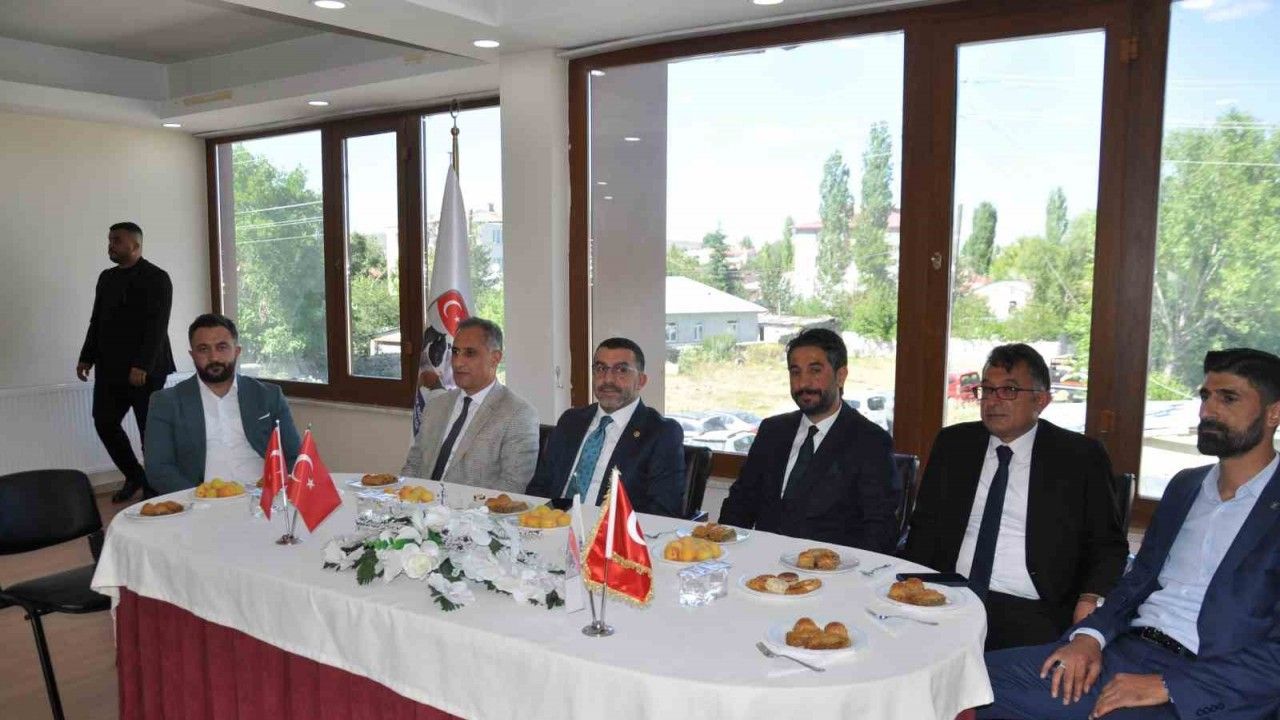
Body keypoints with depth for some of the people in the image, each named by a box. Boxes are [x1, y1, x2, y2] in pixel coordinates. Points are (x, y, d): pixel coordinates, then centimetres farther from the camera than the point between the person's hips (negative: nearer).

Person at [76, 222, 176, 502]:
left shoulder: (156, 278, -8)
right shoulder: (106, 277, 14)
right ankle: (134, 476, 22)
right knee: (105, 423, 5)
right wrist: (87, 357, 9)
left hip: (144, 370, -7)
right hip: (110, 368, 7)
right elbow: (97, 321, 18)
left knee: (149, 428, 0)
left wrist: (142, 366, -22)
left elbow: (157, 326, -16)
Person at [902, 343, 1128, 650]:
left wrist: (1091, 599, -13)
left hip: (1031, 613, -2)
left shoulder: (1079, 457, 4)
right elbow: (926, 526, 14)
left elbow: (1108, 544, 7)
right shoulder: (952, 444, 12)